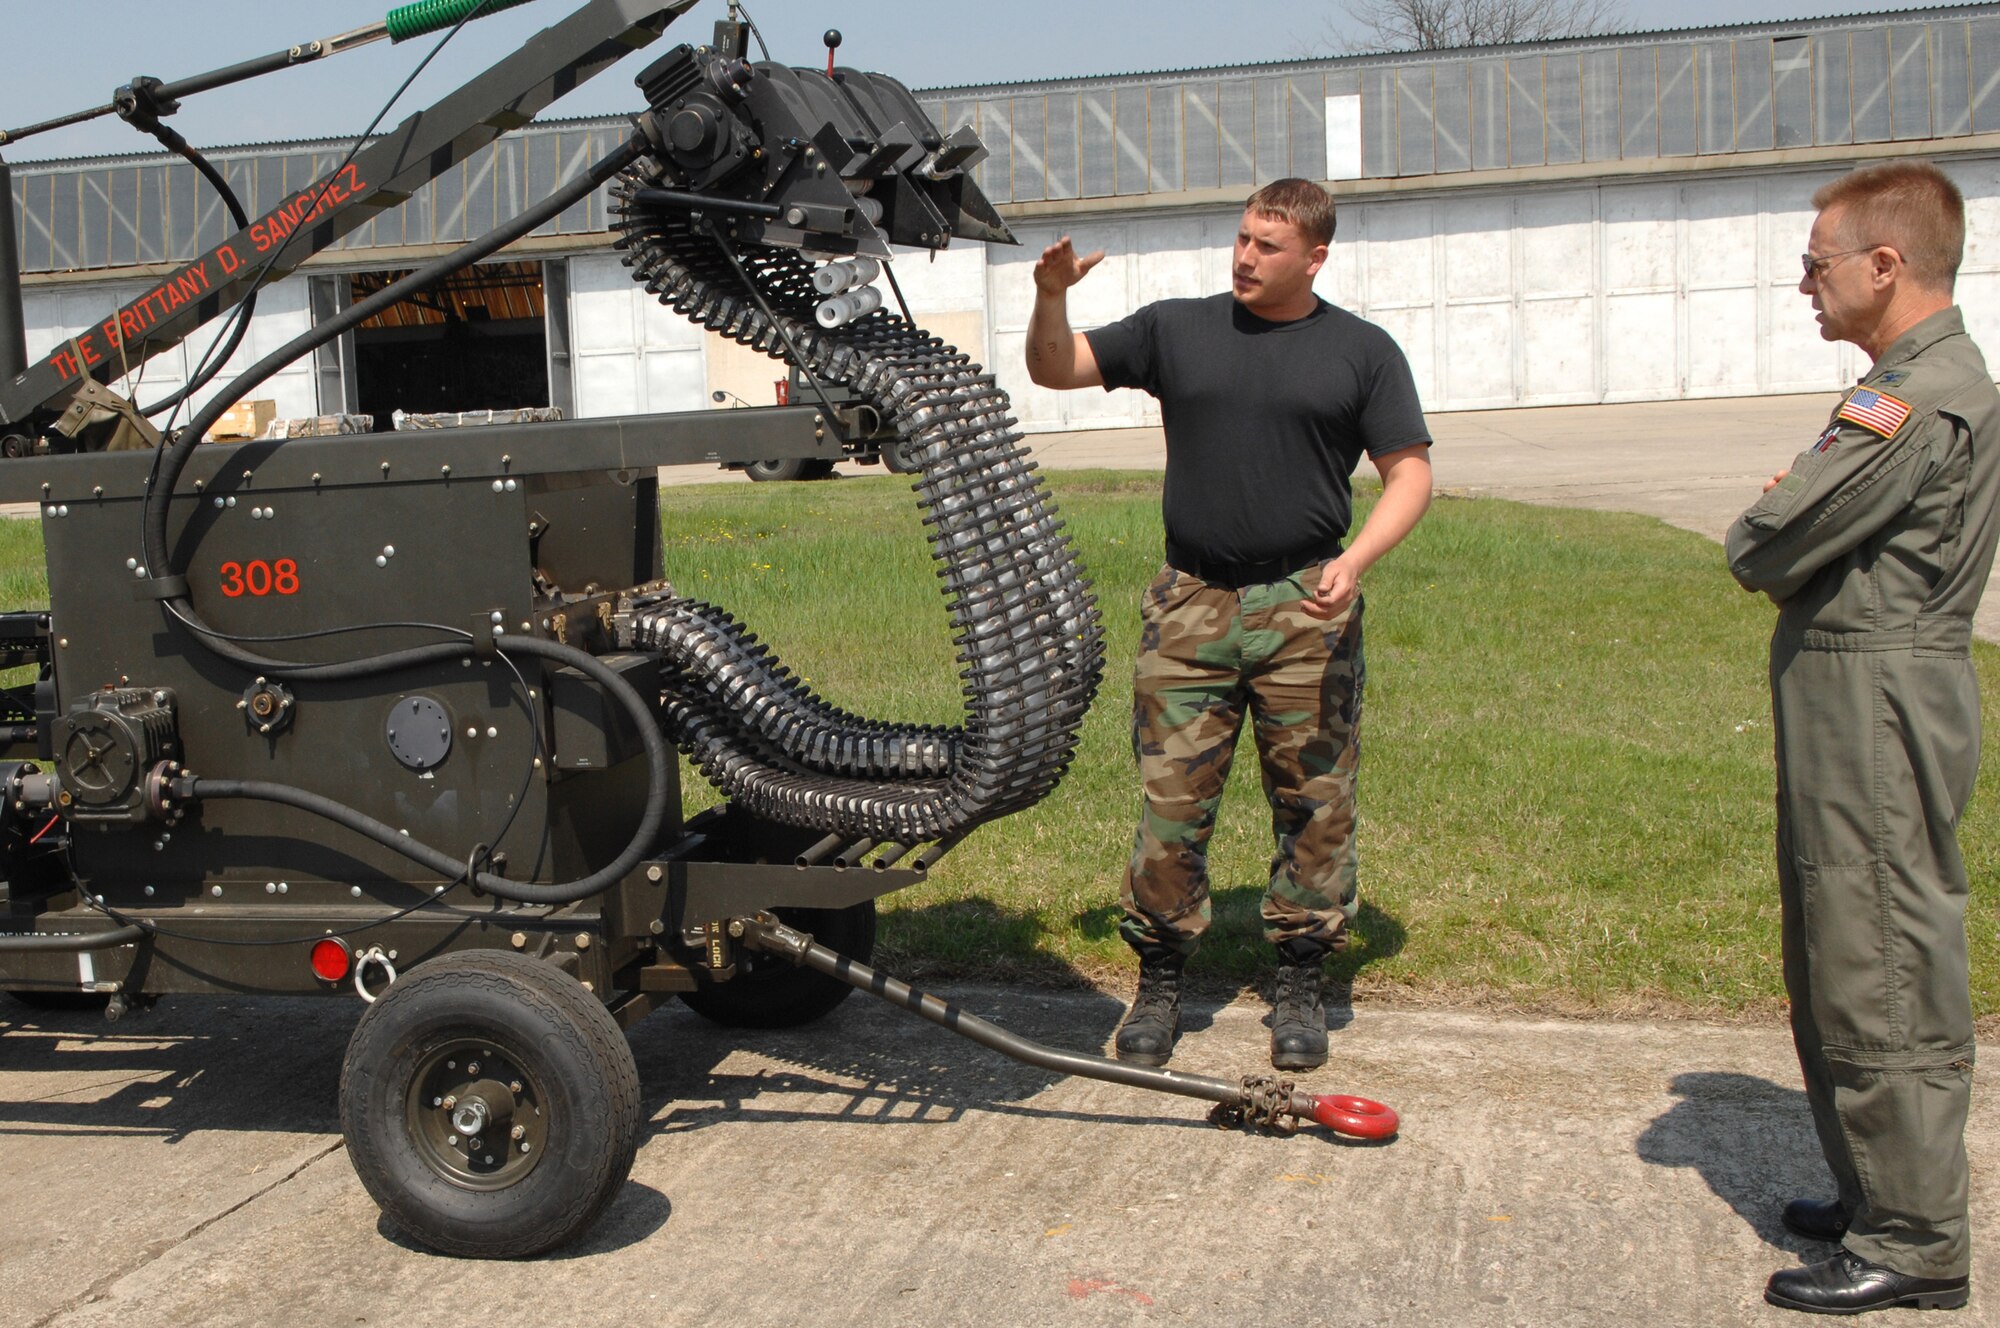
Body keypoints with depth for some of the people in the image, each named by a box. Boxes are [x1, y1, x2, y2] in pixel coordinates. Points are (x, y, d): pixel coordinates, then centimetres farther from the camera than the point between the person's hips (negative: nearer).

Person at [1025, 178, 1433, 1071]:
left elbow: (1409, 475, 4)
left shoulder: (1362, 352, 7)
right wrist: (1052, 297, -7)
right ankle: (1160, 981, 13)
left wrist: (1355, 561, -13)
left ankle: (1302, 988, 16)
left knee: (1313, 807, 3)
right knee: (1171, 803, 0)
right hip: (1190, 605, 1)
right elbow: (1054, 370, 13)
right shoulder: (1176, 330, 11)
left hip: (1307, 610, -1)